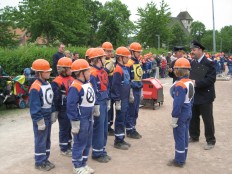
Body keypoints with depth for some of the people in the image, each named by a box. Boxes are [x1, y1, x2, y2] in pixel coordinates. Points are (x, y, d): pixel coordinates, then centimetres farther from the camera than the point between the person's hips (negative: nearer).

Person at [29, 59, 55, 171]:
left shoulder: (47, 84, 6)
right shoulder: (35, 87, -21)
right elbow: (34, 106, -21)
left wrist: (53, 114, 16)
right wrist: (39, 121, -19)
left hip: (48, 117, 8)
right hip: (41, 118, -8)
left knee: (47, 139, 17)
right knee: (40, 141, 3)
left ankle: (45, 159, 30)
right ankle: (39, 163, 17)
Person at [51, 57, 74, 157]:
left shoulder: (71, 79, 7)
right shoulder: (57, 82, -16)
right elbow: (55, 97, -15)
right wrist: (55, 110, -14)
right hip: (63, 110, -7)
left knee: (70, 127, 17)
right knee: (64, 129, 5)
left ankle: (69, 146, 31)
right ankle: (64, 149, 18)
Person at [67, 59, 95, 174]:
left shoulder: (88, 84, 6)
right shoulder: (75, 87, -21)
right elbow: (71, 105, -22)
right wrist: (75, 122, -19)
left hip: (88, 118, 9)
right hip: (80, 119, -9)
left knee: (88, 143, 17)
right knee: (79, 143, 3)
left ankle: (84, 163, 31)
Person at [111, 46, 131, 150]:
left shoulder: (125, 68, 12)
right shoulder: (118, 70, -16)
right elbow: (115, 86, -19)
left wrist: (129, 95, 21)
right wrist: (117, 101, -19)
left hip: (126, 99, 9)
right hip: (121, 100, -9)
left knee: (123, 119, 15)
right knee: (120, 120, 0)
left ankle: (121, 139, 26)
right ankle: (118, 141, 10)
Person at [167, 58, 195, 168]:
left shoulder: (179, 85, -23)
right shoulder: (190, 82, 5)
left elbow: (178, 103, -24)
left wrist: (174, 118, -19)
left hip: (181, 114, -9)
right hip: (188, 113, 9)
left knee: (179, 137, 3)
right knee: (184, 136, 17)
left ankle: (179, 161, 14)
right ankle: (182, 158, 30)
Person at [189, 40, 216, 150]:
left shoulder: (209, 63, -12)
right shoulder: (192, 63, 9)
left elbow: (211, 79, -19)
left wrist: (196, 83, -25)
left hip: (205, 96, -6)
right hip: (193, 96, 7)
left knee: (207, 119, 3)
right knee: (193, 118, 15)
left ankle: (210, 141, 15)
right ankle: (194, 136, 32)